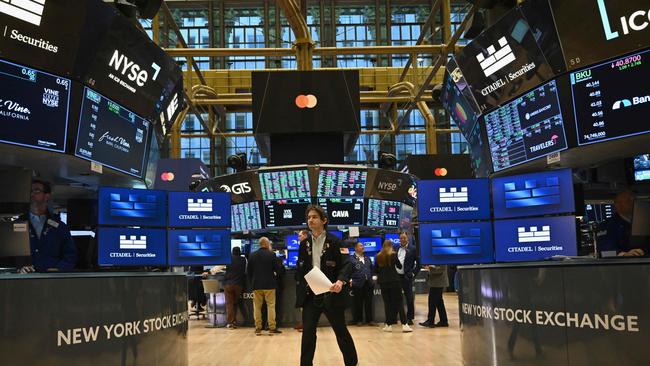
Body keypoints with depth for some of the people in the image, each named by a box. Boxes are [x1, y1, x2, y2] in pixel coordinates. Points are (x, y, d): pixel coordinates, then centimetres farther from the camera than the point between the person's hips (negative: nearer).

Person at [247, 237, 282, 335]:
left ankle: (258, 328, 9)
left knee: (257, 307, 9)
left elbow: (249, 271, 6)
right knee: (271, 305, 4)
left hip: (256, 285, 3)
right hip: (269, 284, -3)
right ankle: (272, 328, 2)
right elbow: (277, 269, -5)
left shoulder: (252, 255, 2)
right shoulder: (271, 254, -8)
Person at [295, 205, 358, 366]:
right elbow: (300, 270, 13)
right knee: (307, 332, 1)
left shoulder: (335, 241, -6)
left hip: (331, 294, -4)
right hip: (310, 295, 4)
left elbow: (346, 264, -13)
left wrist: (341, 281, -32)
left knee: (341, 331, 8)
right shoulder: (304, 244, 9)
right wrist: (300, 293, 7)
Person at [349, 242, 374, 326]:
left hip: (368, 283, 5)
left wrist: (371, 278, 9)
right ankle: (358, 320, 11)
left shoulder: (367, 258, 18)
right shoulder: (351, 259, -1)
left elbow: (371, 269, 20)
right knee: (358, 303, 2)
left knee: (369, 302, 6)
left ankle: (369, 320, 13)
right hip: (358, 284, -5)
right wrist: (350, 280, -14)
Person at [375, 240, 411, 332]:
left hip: (383, 282, 2)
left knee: (387, 303, 8)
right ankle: (404, 325, -5)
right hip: (394, 281, -2)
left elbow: (376, 270, 8)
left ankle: (388, 325, 8)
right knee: (399, 302, 0)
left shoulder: (378, 256, 2)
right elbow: (399, 266, 5)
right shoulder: (393, 254, -5)